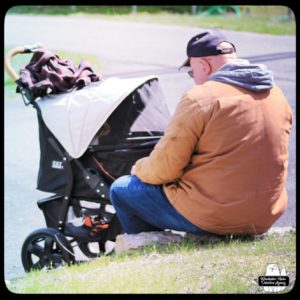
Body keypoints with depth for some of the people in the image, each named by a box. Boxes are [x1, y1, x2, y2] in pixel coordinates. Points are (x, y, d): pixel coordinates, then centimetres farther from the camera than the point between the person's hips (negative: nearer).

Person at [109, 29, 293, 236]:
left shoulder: (200, 98, -16)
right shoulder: (277, 95, 6)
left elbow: (164, 168, -12)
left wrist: (140, 169, 9)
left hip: (211, 219, -8)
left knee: (120, 190, 10)